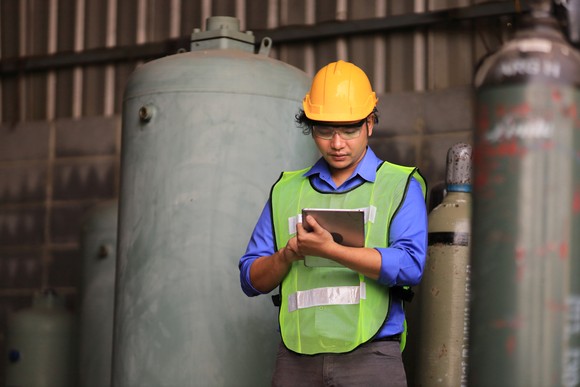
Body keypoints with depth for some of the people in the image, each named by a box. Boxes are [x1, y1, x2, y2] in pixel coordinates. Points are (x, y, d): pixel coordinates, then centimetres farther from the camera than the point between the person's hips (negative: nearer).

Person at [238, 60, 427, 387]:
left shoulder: (401, 185, 8)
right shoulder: (286, 191, 18)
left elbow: (410, 265, -9)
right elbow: (252, 280, 16)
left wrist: (329, 250, -17)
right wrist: (288, 254, -5)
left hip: (370, 359, -3)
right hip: (297, 360, 3)